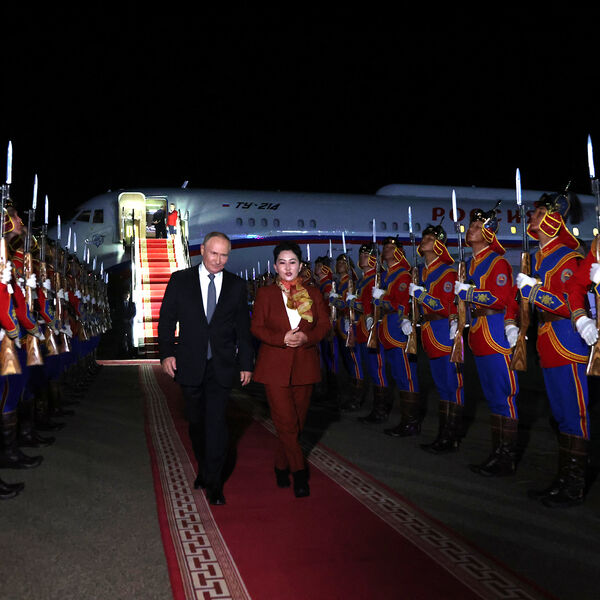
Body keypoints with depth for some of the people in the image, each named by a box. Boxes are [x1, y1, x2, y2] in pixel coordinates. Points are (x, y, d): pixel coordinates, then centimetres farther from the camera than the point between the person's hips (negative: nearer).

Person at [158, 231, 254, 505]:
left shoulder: (237, 285, 4)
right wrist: (166, 352, -7)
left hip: (222, 366, -1)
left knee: (217, 421, -6)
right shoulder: (180, 280, 2)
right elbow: (166, 319, 3)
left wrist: (246, 363, 4)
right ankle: (204, 469, 33)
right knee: (196, 421, 13)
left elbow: (243, 327, 6)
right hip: (190, 365, 1)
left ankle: (213, 483, 3)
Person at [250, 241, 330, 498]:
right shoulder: (265, 293, 3)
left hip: (304, 366, 3)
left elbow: (325, 324, 6)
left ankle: (281, 466, 28)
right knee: (286, 423, -7)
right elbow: (256, 327, 0)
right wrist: (282, 339, -16)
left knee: (296, 423, 9)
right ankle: (299, 472, 6)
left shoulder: (313, 293, 8)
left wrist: (306, 337, -14)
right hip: (275, 366, -2)